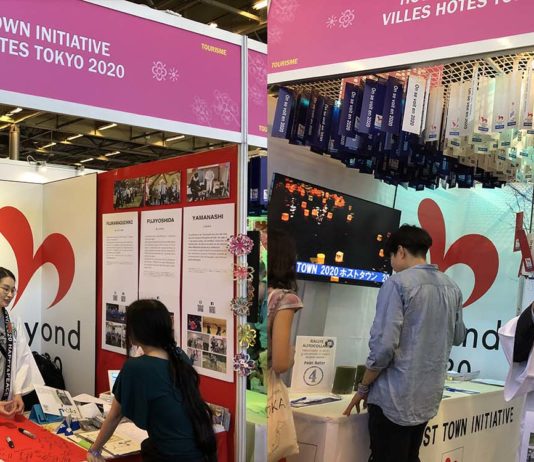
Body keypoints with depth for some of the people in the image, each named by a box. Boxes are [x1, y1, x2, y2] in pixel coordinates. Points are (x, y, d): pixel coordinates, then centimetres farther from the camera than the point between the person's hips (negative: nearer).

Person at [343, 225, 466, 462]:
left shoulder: (397, 283, -14)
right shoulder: (452, 287, 6)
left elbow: (383, 345, -18)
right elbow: (458, 337, 19)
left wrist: (363, 388, -6)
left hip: (395, 397, -6)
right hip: (429, 396, 7)